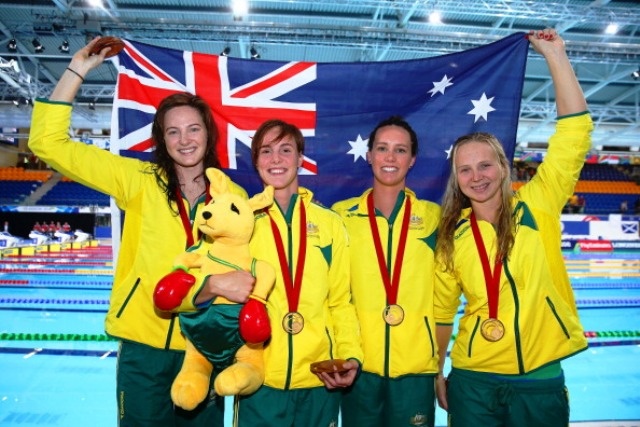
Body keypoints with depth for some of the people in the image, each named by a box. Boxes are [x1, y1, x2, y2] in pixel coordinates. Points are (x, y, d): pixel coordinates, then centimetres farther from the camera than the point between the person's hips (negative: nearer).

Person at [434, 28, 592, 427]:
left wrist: (555, 54, -12)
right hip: (474, 379, 0)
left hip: (541, 379, 0)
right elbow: (442, 309, 4)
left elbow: (575, 132, -11)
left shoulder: (538, 206, -5)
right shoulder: (453, 235, -3)